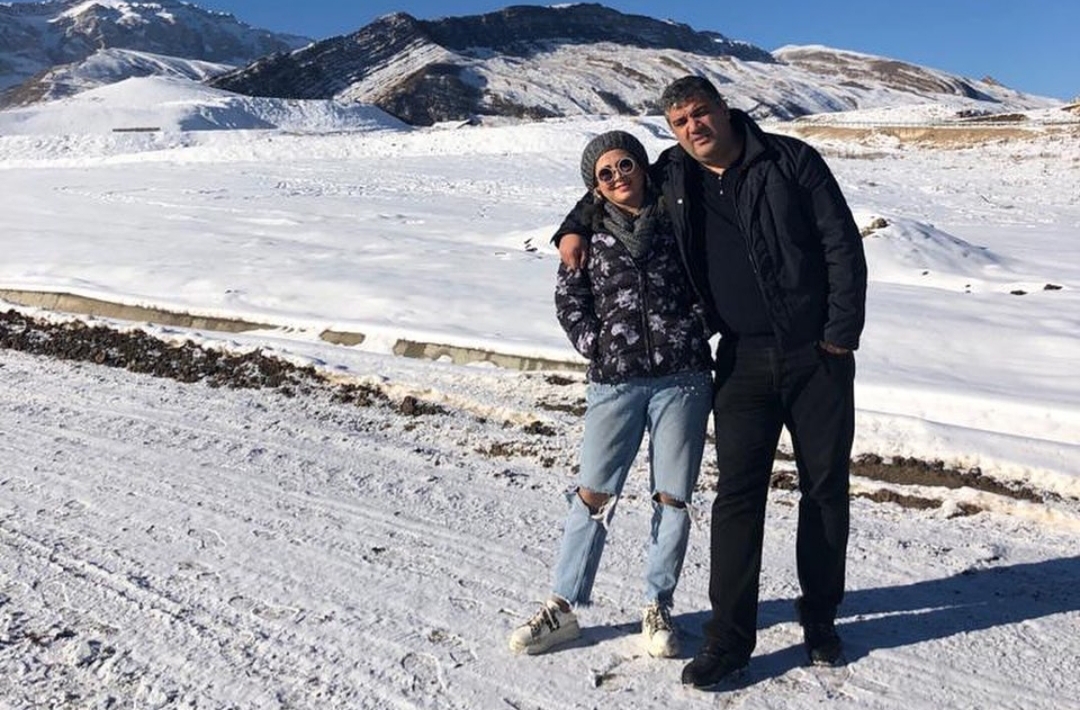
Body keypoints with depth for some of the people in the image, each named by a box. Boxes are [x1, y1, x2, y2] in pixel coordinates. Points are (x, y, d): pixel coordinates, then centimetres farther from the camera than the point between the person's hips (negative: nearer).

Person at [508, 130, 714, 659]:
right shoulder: (590, 232, 7)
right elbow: (568, 299, 11)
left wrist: (695, 327, -1)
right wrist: (596, 346, 0)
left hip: (682, 377, 0)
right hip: (615, 381, 0)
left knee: (672, 497, 6)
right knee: (593, 494, 2)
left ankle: (657, 607, 22)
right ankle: (563, 607, 16)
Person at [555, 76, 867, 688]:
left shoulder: (791, 160, -4)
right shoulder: (672, 178, 5)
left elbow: (843, 246, -5)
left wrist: (840, 334, -10)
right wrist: (575, 227, 4)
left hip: (817, 353, -1)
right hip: (743, 360, 1)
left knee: (827, 487, 8)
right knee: (738, 494, -1)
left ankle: (821, 620, 26)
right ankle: (730, 637, 8)